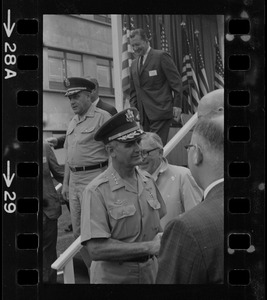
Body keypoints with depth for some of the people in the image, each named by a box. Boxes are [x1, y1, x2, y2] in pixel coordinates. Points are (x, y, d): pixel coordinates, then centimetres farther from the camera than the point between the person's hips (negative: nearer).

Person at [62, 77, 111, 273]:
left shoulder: (102, 117, -6)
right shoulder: (72, 123, 18)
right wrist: (65, 183, 19)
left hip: (94, 178, -8)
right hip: (74, 179, 8)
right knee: (78, 232, 11)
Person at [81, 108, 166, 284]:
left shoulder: (148, 182, 1)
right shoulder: (97, 191, -19)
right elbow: (96, 249, -25)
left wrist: (162, 237, -4)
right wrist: (149, 247, -20)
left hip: (151, 273, 6)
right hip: (113, 277, -5)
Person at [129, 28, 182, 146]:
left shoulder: (161, 56, -1)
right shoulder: (134, 64, 19)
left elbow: (175, 81, -4)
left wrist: (177, 105, -9)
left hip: (160, 111, -6)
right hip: (144, 114, 6)